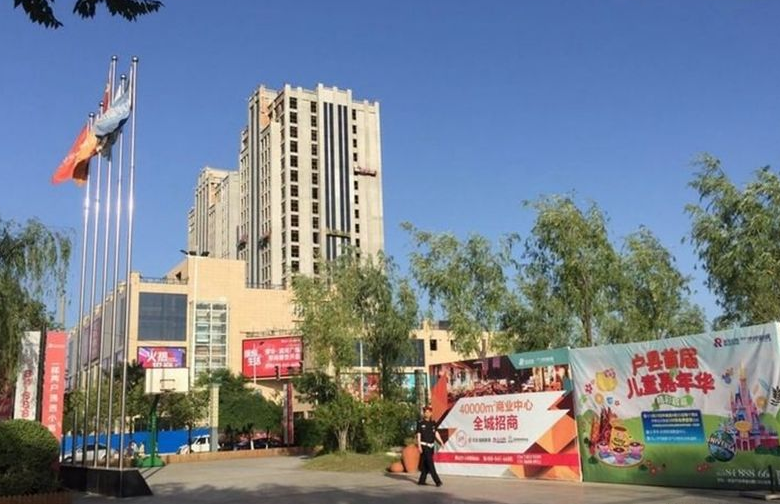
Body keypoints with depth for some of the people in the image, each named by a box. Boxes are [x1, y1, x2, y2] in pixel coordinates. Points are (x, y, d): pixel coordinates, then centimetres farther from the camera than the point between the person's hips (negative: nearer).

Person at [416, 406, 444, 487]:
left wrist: (441, 442, -2)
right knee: (430, 463, -9)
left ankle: (421, 480, 18)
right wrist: (419, 446, -13)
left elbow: (436, 433, 9)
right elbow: (418, 435, -5)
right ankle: (437, 481, -11)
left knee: (426, 464, 9)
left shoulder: (433, 423, 10)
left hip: (431, 446, 6)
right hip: (424, 445, -6)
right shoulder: (420, 423, -4)